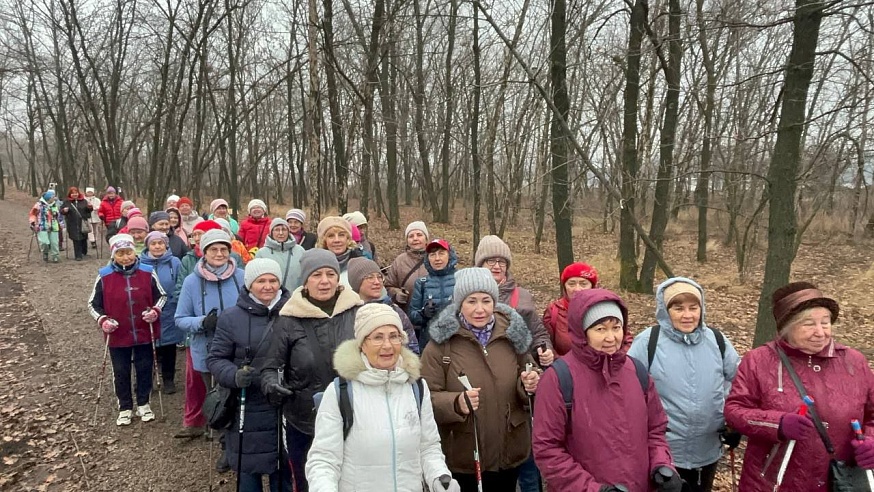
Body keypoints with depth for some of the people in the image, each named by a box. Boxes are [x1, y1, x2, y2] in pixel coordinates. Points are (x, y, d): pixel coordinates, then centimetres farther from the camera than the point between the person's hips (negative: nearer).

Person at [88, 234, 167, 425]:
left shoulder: (147, 273, -7)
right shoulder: (104, 276, -9)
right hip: (118, 336, 0)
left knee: (144, 368, 12)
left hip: (144, 333, 1)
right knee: (121, 372, 11)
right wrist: (102, 320, -13)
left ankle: (143, 404, 29)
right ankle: (125, 408, 27)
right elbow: (93, 303, 3)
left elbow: (161, 295, 5)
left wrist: (156, 310, -13)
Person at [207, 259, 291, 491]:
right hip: (247, 410, 0)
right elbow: (215, 359, 1)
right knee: (248, 471, 13)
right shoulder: (232, 317, -3)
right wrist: (235, 376, -18)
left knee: (283, 472, 14)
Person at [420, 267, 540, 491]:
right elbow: (426, 398, -11)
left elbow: (526, 384, 12)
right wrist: (456, 403, -30)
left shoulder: (512, 334, -1)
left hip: (509, 453, 3)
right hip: (462, 458, -3)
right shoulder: (441, 342, -10)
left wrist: (529, 384, -11)